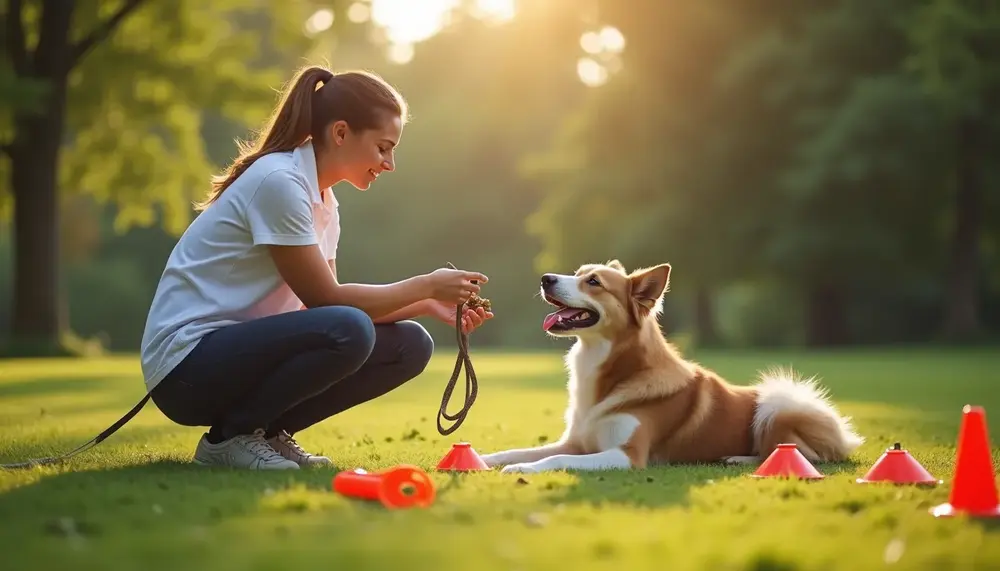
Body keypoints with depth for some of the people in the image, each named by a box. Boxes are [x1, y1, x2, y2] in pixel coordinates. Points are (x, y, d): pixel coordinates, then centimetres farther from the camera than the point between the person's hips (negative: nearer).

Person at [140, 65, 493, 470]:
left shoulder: (323, 203, 12)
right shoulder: (278, 181, -17)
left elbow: (329, 302, 7)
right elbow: (326, 300, -16)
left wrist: (428, 305, -1)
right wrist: (427, 285, -10)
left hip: (244, 349, 9)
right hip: (186, 366, -9)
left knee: (409, 345, -2)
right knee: (348, 331, -32)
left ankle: (267, 433, 3)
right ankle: (229, 437, -12)